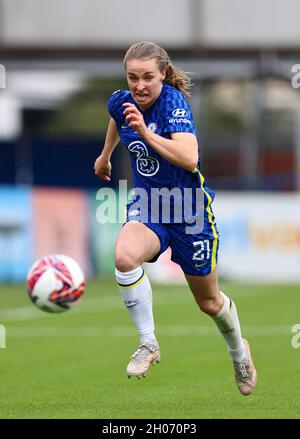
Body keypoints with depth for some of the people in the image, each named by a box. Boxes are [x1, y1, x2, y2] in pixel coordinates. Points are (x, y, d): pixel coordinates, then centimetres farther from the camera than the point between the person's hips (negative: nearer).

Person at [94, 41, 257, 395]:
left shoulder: (174, 102, -23)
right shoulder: (120, 102, -6)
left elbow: (189, 159, -38)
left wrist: (146, 133, -47)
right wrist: (105, 155, 37)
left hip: (189, 207, -3)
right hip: (147, 205, 3)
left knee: (209, 302, 13)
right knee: (124, 256, -32)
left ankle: (239, 353, 45)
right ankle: (148, 343, -16)